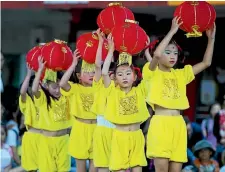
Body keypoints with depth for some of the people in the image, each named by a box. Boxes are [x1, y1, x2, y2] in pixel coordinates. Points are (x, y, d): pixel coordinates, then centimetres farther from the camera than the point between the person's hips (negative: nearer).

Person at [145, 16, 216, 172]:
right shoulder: (152, 73, 2)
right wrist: (172, 31, -15)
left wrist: (211, 38, 8)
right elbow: (156, 54, -19)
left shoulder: (181, 74, 18)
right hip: (160, 124, -5)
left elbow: (206, 62, 17)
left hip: (178, 125, 5)